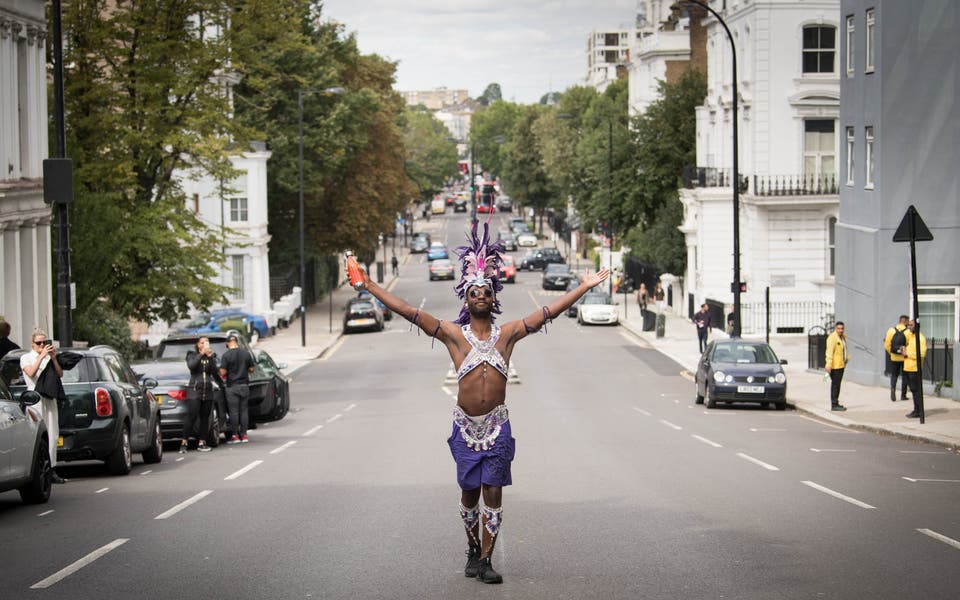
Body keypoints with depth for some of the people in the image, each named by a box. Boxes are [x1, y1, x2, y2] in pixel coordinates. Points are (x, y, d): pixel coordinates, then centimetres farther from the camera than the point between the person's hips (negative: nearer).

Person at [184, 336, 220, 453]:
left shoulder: (212, 356, 13)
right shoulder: (192, 355, 7)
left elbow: (214, 371, -1)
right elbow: (191, 366, -15)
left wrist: (210, 357, -10)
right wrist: (201, 354, -17)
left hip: (208, 391, 4)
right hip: (194, 391, -4)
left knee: (205, 418, 4)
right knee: (191, 417, -13)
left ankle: (201, 443, 9)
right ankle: (184, 442, -13)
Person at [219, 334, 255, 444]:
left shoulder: (226, 355, -9)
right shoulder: (246, 353, 3)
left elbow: (222, 372, -12)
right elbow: (251, 369, 9)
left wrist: (225, 375, 10)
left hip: (232, 386, -4)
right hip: (244, 385, 4)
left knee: (234, 411, -1)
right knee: (244, 410, 8)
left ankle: (235, 436, -1)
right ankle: (244, 435, 8)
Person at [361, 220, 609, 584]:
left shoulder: (507, 333, 4)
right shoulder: (453, 333, 1)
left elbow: (549, 312, 3)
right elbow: (408, 312, -2)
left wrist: (583, 287, -1)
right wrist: (369, 287, -7)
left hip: (497, 425, 0)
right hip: (465, 425, 0)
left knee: (493, 492, -2)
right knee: (469, 492, 8)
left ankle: (485, 559, 3)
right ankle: (473, 551, 27)